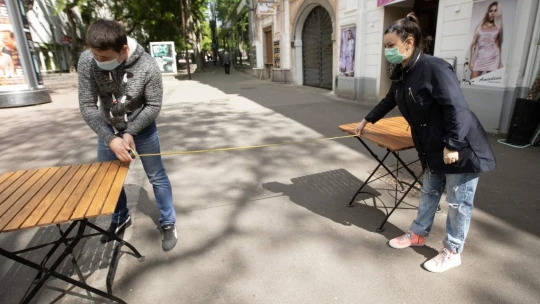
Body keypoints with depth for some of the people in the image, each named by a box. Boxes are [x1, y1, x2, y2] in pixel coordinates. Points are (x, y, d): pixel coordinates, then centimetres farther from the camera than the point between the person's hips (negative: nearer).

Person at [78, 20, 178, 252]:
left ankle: (168, 223, 21)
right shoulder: (87, 62, -21)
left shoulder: (147, 66, -28)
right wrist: (111, 138, -27)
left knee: (157, 177, 3)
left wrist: (130, 132, -25)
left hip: (142, 128, -3)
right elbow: (87, 106, -18)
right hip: (108, 128, 3)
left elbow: (154, 106, -18)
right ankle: (120, 218, 39)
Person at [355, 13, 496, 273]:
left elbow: (457, 108, -25)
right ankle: (418, 234, 38)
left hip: (461, 147, -8)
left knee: (458, 201, 7)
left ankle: (452, 252, 24)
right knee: (429, 192, 20)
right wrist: (367, 120, 30)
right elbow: (388, 101, 21)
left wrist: (452, 146, -25)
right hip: (432, 148, 8)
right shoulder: (401, 74, 3)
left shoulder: (434, 68, -23)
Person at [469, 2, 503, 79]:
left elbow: (498, 46, 15)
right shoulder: (480, 26, 13)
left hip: (493, 58, 1)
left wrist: (500, 63, 9)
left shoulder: (498, 28, 14)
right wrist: (471, 61, -1)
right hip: (480, 57, 0)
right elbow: (473, 44, 8)